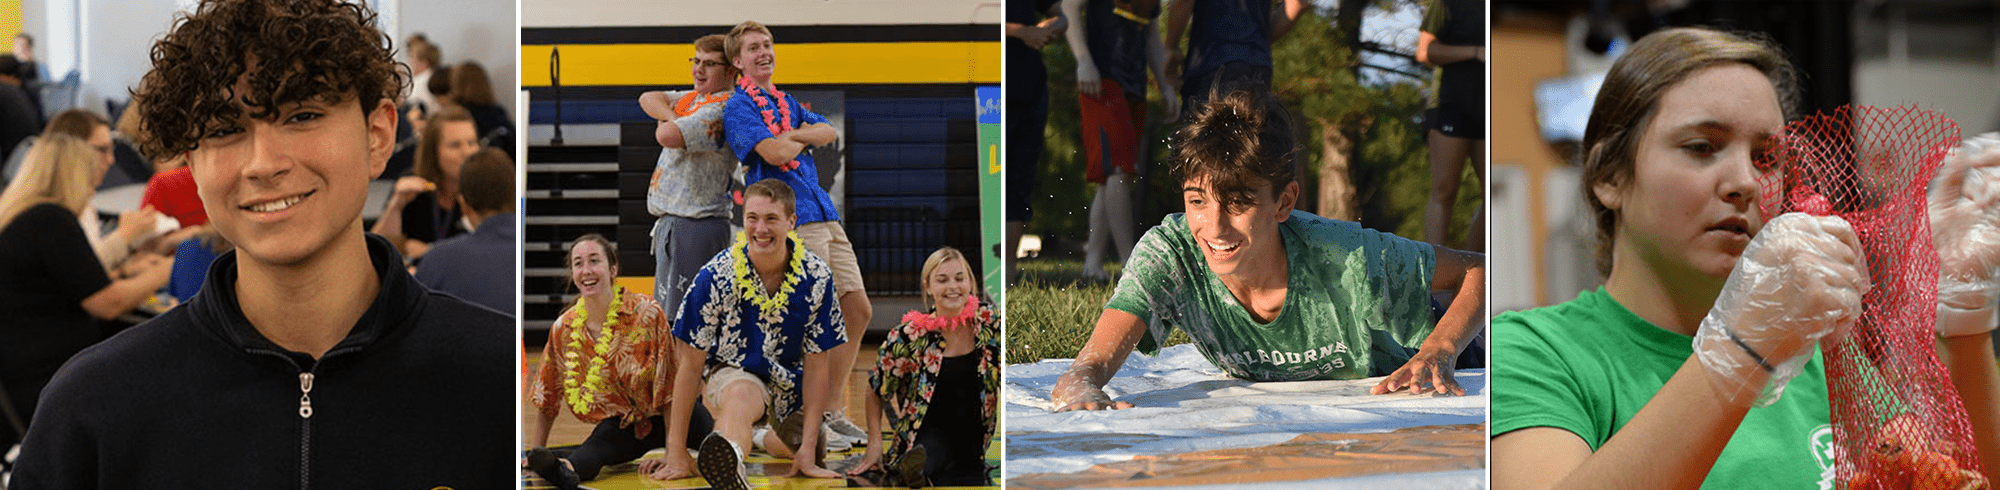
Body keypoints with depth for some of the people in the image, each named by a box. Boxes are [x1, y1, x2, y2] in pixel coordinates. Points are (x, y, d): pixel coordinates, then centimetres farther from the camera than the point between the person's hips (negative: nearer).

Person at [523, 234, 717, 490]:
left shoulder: (646, 313, -16)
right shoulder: (564, 328, -6)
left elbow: (670, 385, -15)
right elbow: (547, 397, 6)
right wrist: (537, 453, 6)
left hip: (663, 417, 0)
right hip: (623, 424, 0)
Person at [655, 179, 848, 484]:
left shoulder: (816, 277, -15)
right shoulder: (716, 276, -20)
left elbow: (817, 363, -8)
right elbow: (690, 363, -16)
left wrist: (809, 449, -13)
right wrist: (677, 453, -18)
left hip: (789, 381, 5)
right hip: (730, 373, -5)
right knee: (741, 395, -37)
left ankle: (767, 438, 37)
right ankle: (730, 462, -70)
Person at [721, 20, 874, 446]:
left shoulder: (786, 103, 23)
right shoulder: (738, 108, -4)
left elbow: (829, 132, 7)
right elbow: (774, 153, -19)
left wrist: (791, 137, -9)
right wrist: (803, 138, 1)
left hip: (826, 217, 9)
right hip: (792, 220, -9)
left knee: (859, 311, 7)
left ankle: (830, 410, 15)